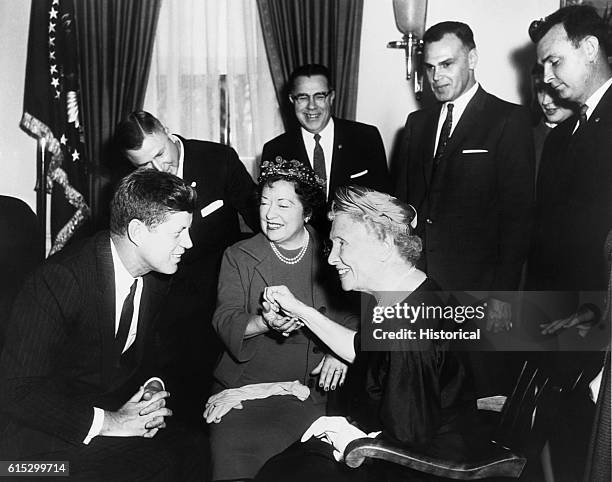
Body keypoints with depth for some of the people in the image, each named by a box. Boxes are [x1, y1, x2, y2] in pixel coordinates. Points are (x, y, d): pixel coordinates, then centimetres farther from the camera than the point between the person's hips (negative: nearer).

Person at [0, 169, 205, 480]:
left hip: (122, 411, 7)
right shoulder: (59, 279, -23)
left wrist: (153, 388, -5)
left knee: (188, 452, -18)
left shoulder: (154, 275, 0)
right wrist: (107, 422, -24)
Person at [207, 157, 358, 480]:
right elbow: (224, 320, -2)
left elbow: (352, 314, 9)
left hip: (313, 389, 0)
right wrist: (263, 323, -22)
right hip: (244, 387, 0)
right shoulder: (238, 256, 7)